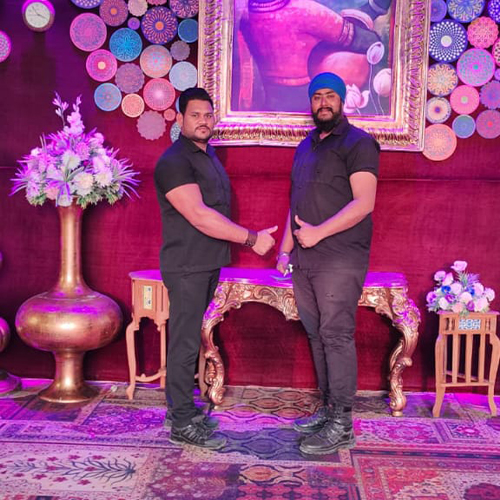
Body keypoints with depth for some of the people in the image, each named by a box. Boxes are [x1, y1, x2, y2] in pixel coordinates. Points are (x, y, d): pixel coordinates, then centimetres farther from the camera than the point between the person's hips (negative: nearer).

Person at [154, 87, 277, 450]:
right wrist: (251, 238, -21)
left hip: (208, 263, 9)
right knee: (185, 342, -3)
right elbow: (199, 216, -24)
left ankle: (182, 407, 27)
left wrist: (247, 238, 16)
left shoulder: (208, 155, 16)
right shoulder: (174, 162, -15)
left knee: (190, 338, 15)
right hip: (186, 266, -9)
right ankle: (182, 424, 7)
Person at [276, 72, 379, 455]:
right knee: (317, 336, 11)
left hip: (340, 260, -7)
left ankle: (342, 426, 1)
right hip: (304, 261, 8)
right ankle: (328, 408, 22)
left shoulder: (358, 143, -5)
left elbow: (364, 202, -15)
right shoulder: (306, 147, 19)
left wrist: (318, 233, -19)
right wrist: (286, 248, 17)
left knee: (337, 336, -7)